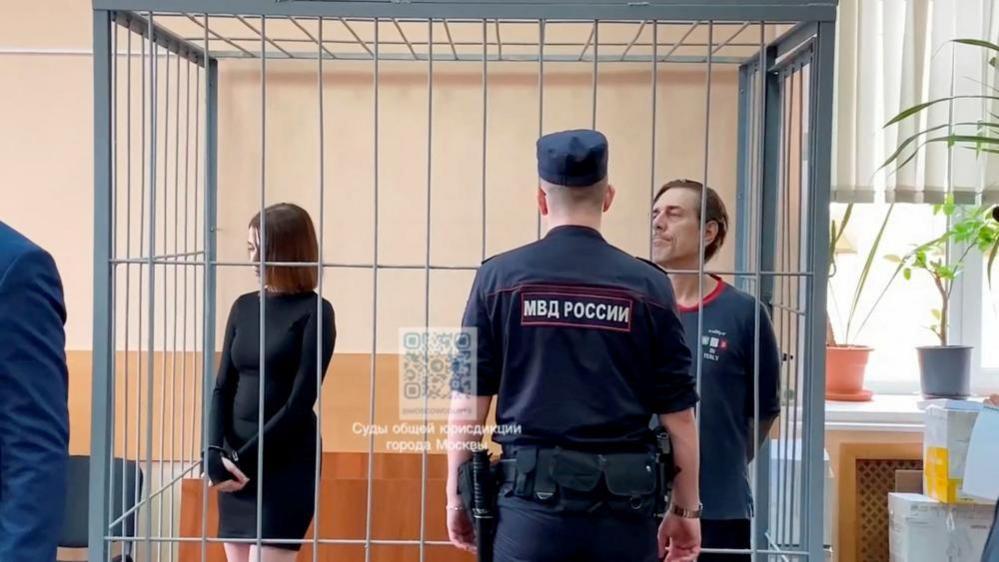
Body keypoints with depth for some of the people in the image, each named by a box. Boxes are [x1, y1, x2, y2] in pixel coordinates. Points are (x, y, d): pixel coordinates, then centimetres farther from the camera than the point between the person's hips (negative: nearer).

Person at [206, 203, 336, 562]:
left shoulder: (314, 312, -7)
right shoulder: (244, 307, 10)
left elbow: (301, 402, -11)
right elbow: (223, 387, 8)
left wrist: (248, 458, -12)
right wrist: (215, 453, -7)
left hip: (287, 462, -6)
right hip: (236, 463, 6)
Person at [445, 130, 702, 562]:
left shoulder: (500, 277, 0)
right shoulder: (647, 285, 1)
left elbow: (468, 404, 0)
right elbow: (678, 414, 2)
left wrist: (456, 495, 10)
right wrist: (686, 510, 12)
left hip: (533, 496, -1)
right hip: (624, 504, 1)